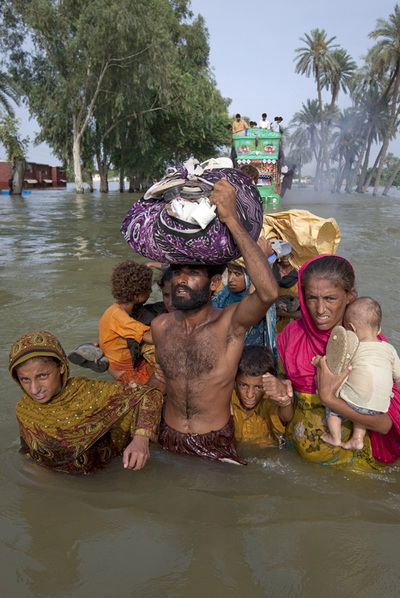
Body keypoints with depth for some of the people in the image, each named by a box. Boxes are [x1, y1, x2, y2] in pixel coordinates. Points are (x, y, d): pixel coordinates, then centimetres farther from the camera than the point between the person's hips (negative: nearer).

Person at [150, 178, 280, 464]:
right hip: (168, 439, 4)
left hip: (215, 445, -3)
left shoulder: (230, 322, -20)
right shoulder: (160, 326, -5)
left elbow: (268, 293, -42)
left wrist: (232, 219, -43)